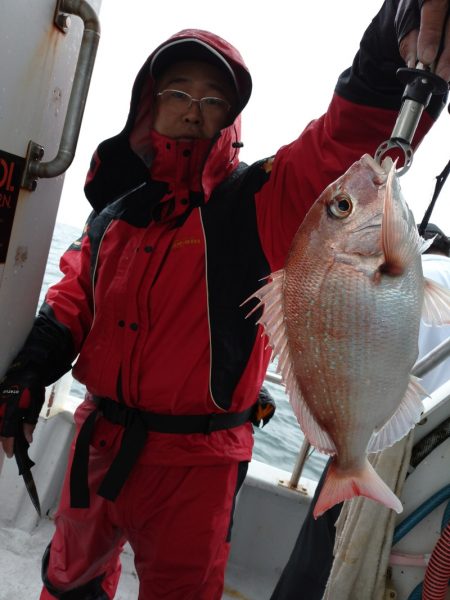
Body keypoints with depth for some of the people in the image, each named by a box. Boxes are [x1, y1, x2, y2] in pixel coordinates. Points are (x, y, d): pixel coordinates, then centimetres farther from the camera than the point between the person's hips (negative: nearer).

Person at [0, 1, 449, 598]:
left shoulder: (259, 201, -11)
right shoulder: (117, 207, 5)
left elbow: (345, 144, -28)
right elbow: (74, 297, 9)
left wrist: (394, 65, -47)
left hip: (193, 463, -4)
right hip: (99, 439, 5)